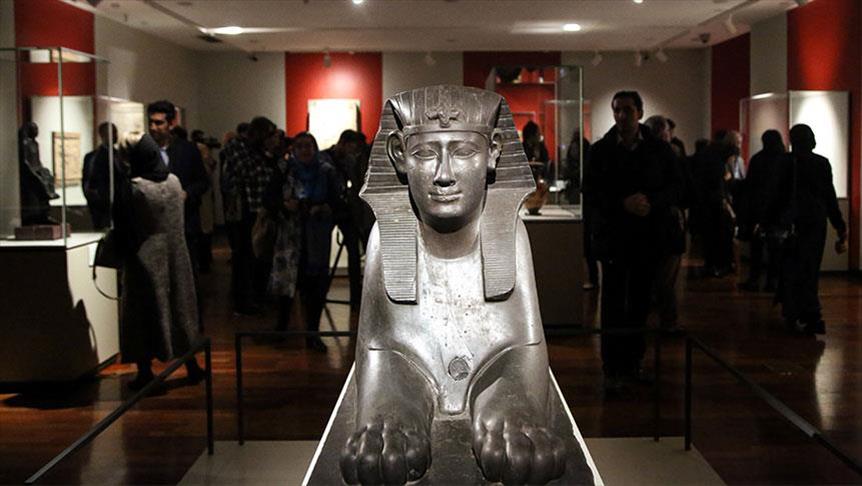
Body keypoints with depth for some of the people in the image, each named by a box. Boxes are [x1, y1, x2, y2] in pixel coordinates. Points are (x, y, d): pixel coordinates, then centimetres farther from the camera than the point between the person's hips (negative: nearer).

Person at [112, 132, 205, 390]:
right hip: (175, 256, 5)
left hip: (144, 259, -5)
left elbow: (123, 229, -11)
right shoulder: (174, 182, -1)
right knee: (179, 304, 15)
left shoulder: (130, 188, -17)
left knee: (144, 310, 6)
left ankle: (145, 371, 10)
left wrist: (125, 253, 3)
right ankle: (191, 366, 22)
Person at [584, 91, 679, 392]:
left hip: (648, 238, 2)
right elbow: (590, 190, -3)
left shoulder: (659, 150, 5)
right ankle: (612, 370, 0)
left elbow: (674, 188, 5)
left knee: (640, 303, 8)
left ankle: (632, 363, 19)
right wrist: (623, 203, -17)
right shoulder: (601, 150, 2)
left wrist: (652, 201, -15)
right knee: (613, 305, -3)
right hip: (613, 236, -2)